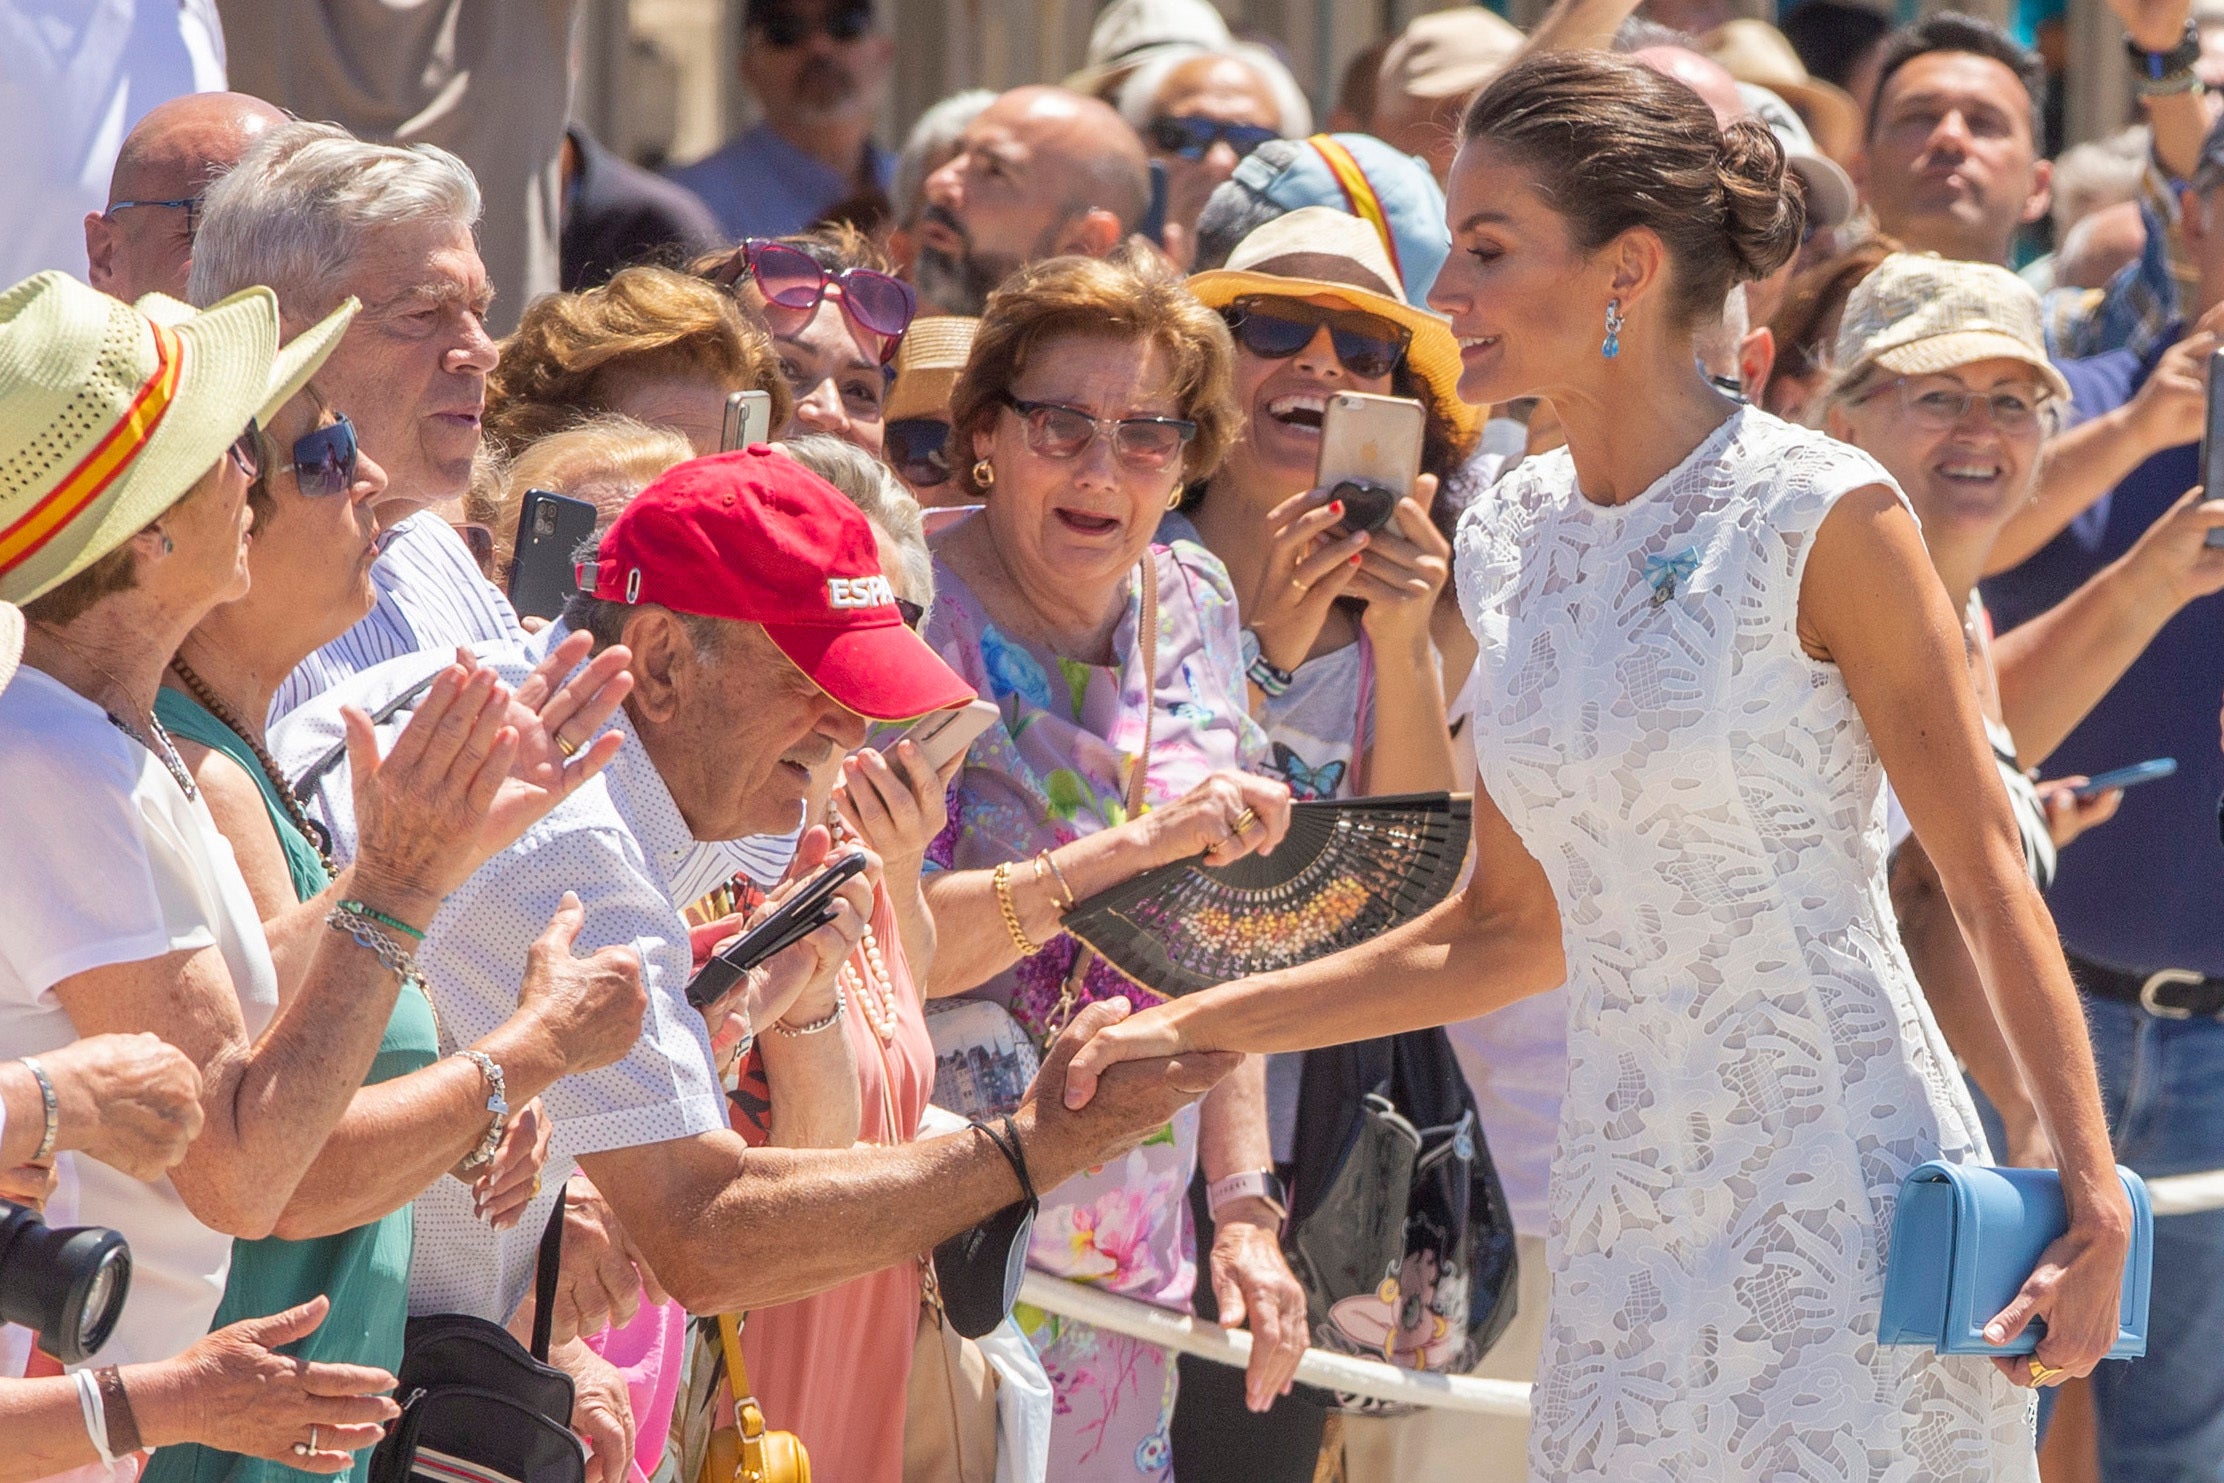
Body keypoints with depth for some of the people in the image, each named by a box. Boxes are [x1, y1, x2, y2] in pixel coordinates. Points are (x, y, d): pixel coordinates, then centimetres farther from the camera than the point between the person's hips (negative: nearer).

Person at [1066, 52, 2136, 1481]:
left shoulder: (1821, 517, -9)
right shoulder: (1512, 539, 9)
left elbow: (1987, 873, -7)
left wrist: (2092, 1194, -15)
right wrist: (1192, 1028, 13)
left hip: (1843, 1194, -6)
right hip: (1631, 1222, 6)